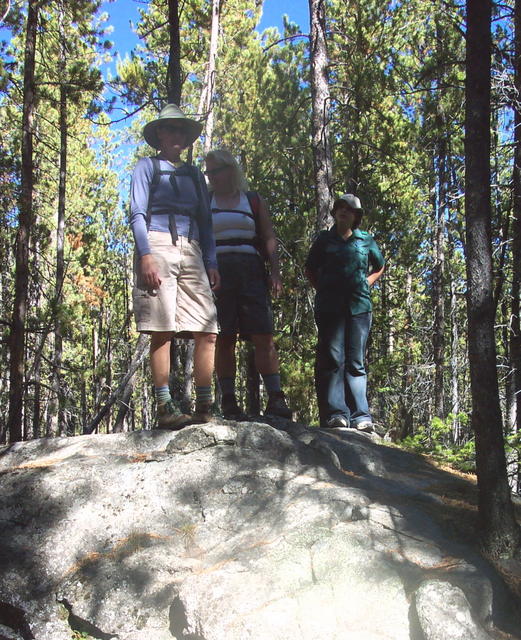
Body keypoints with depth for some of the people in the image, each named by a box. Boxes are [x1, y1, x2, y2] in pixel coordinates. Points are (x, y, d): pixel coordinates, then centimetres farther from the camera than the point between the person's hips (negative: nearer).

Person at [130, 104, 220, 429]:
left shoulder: (195, 174, 26)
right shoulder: (148, 166, 14)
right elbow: (138, 213, 2)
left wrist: (212, 264, 10)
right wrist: (146, 255, -13)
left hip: (192, 252, 4)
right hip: (158, 246, -4)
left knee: (208, 331, -8)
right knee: (162, 330, -10)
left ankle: (205, 407, -4)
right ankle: (165, 408, -8)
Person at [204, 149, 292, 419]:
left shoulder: (254, 200, 16)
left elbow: (268, 239, 11)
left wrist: (275, 272, -2)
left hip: (251, 272, 0)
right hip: (216, 273, 0)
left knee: (264, 336, -10)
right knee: (224, 339, -4)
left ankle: (275, 399, -11)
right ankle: (229, 403, -1)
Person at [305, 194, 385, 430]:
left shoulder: (366, 240, 14)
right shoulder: (324, 239, 12)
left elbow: (379, 267, 27)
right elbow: (310, 270, 20)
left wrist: (365, 285, 11)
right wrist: (322, 291, 6)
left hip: (359, 306, 1)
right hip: (330, 305, -1)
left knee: (356, 361, 0)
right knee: (332, 358, -8)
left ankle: (360, 416, -1)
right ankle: (335, 412, -9)